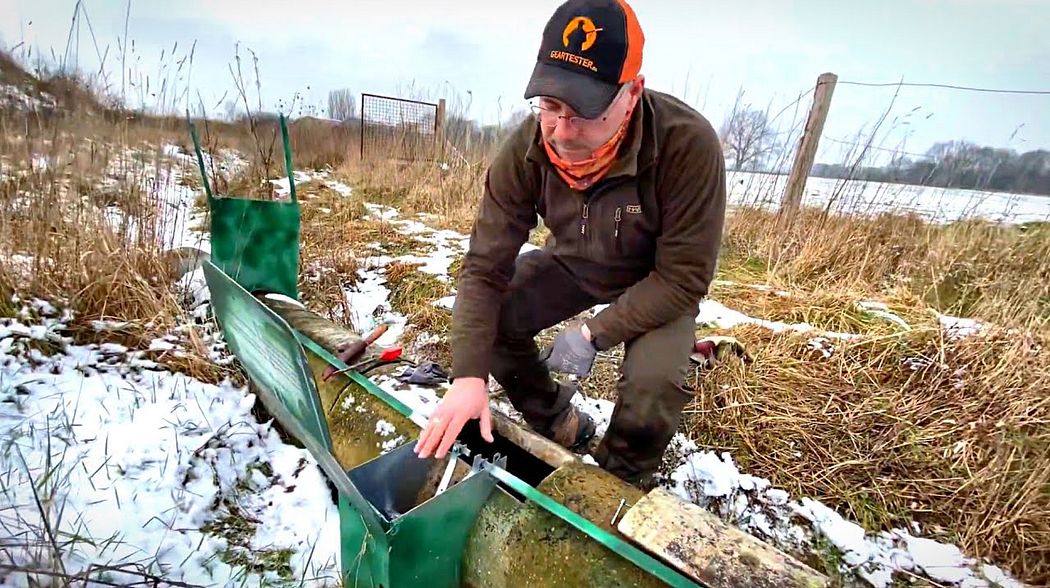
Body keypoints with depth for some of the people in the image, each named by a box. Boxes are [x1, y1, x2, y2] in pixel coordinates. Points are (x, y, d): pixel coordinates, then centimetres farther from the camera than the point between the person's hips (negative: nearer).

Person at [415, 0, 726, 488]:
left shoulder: (688, 145, -34)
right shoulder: (525, 152, -25)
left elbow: (684, 277, -27)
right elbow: (485, 266, -22)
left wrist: (594, 333, -30)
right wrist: (469, 374, -31)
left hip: (659, 282, -3)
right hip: (574, 264, 4)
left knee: (653, 384, -29)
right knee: (487, 320, -14)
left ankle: (621, 482, 8)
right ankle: (557, 426, 13)